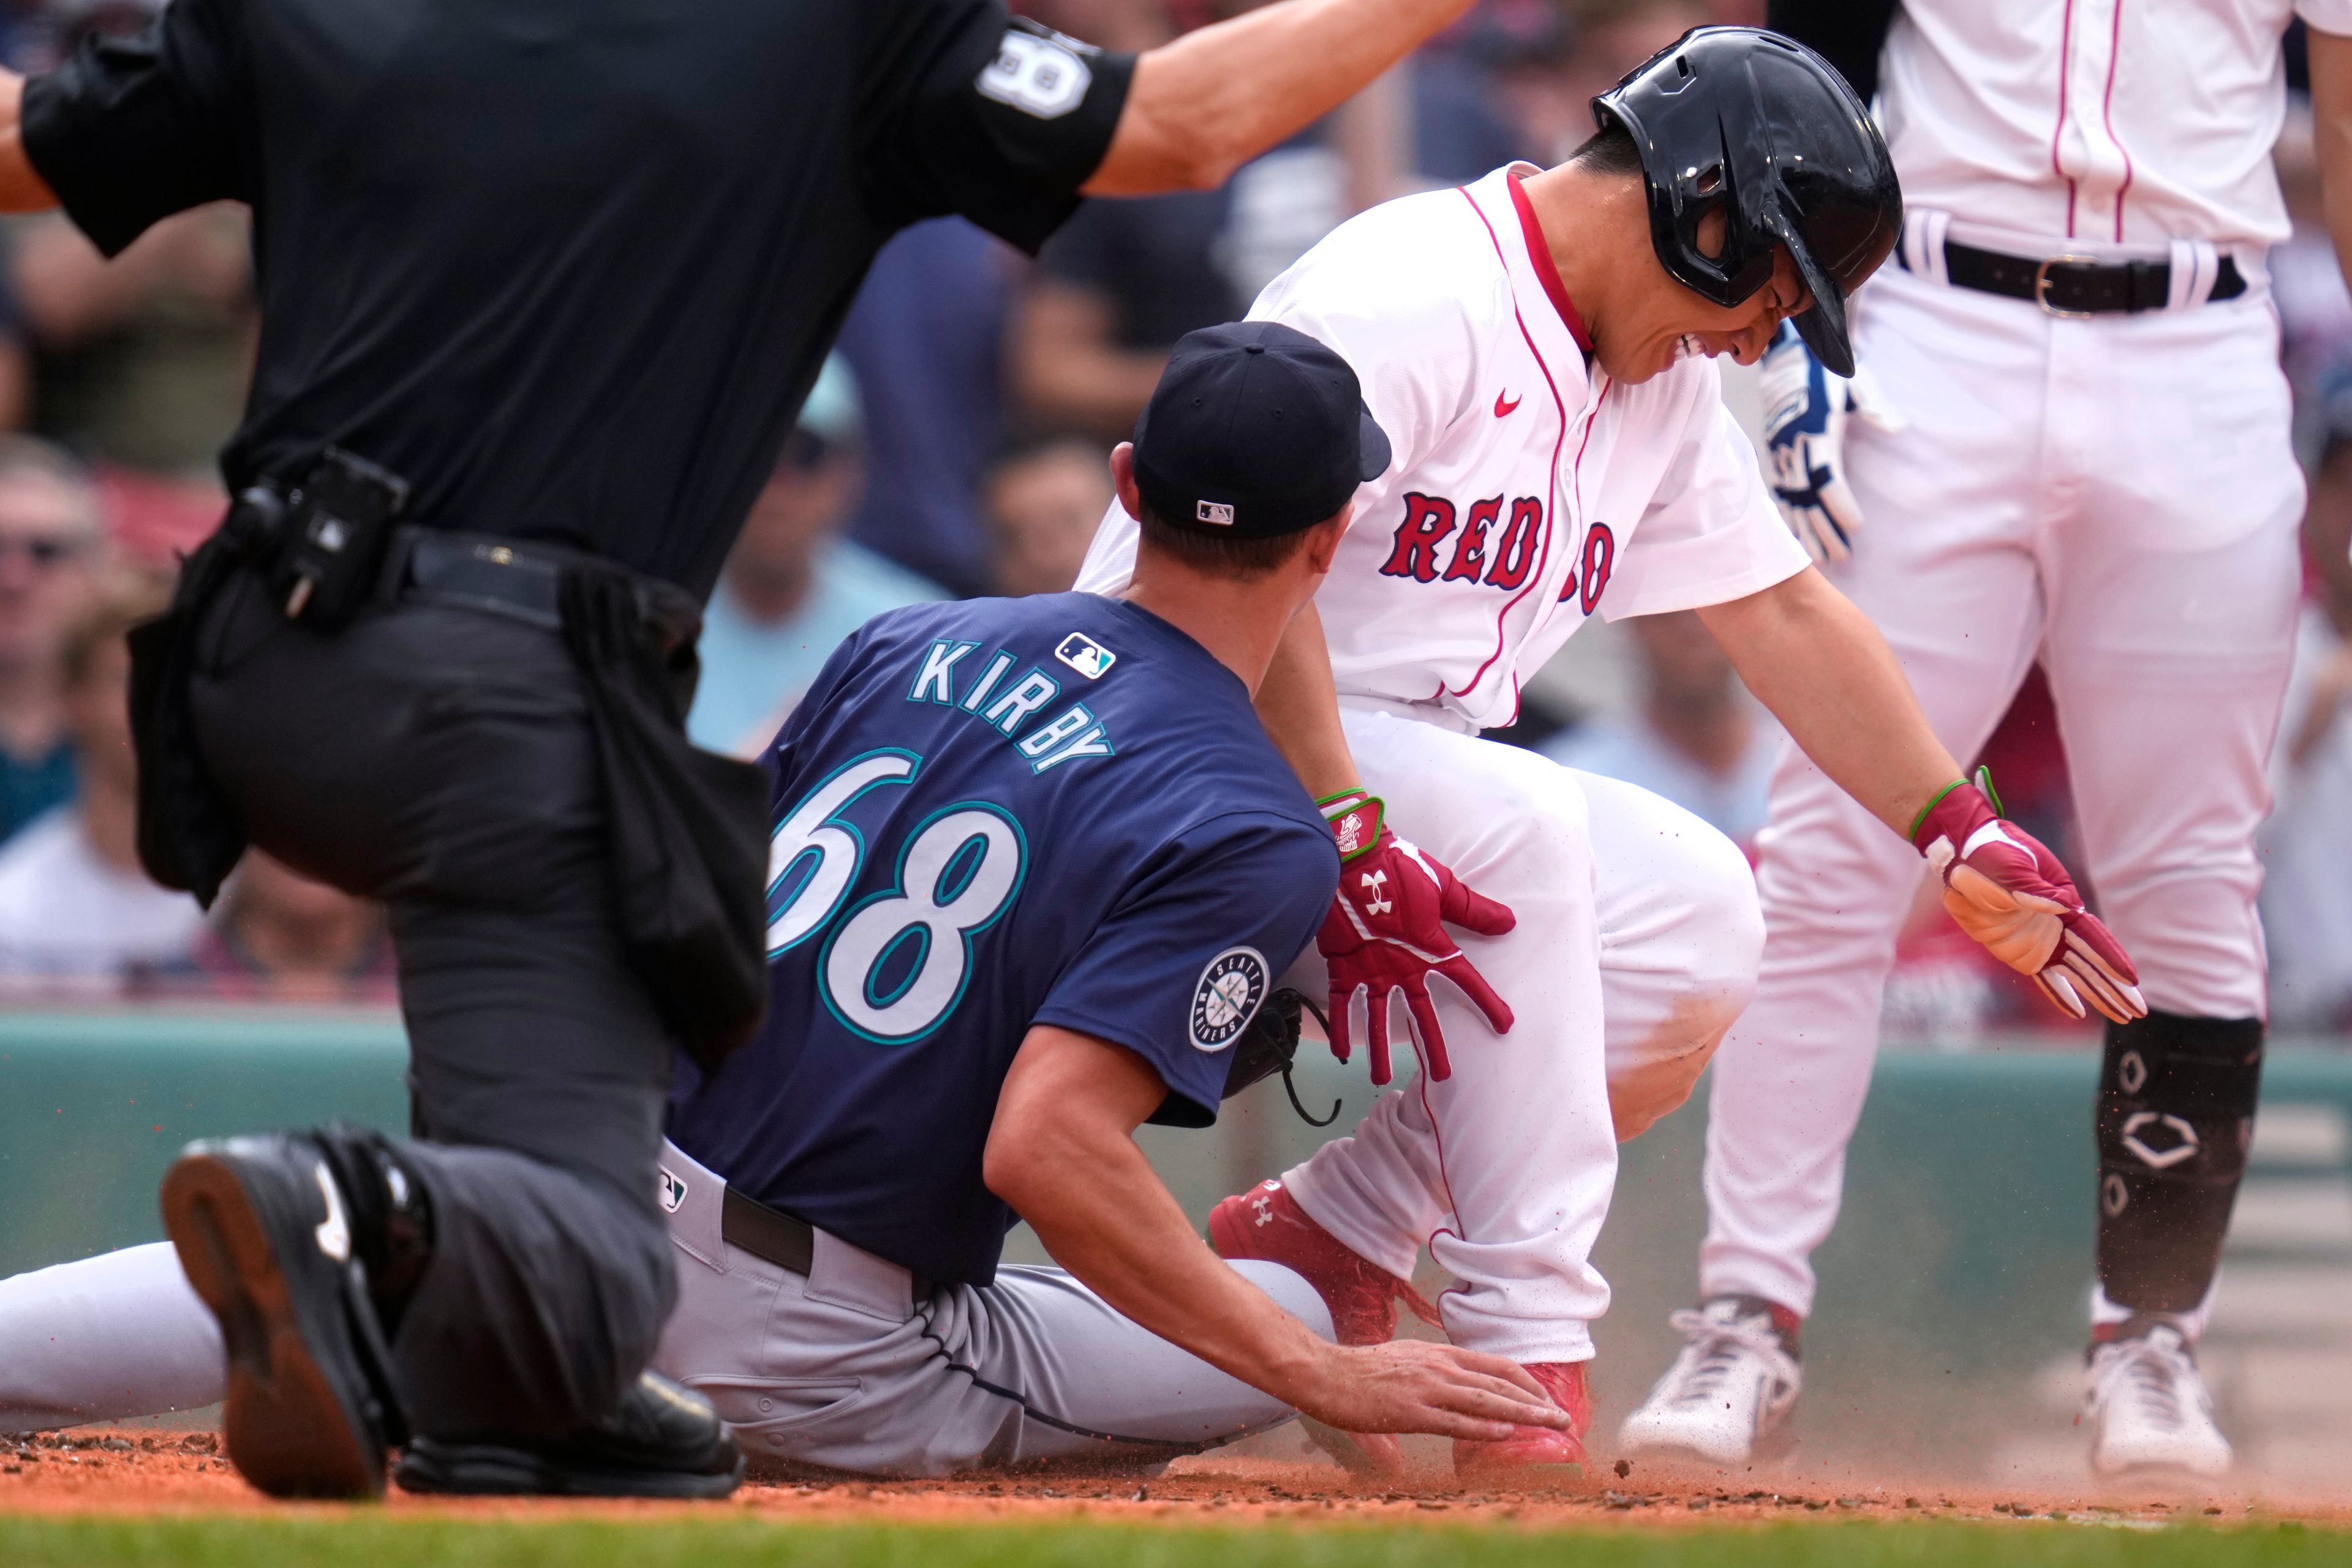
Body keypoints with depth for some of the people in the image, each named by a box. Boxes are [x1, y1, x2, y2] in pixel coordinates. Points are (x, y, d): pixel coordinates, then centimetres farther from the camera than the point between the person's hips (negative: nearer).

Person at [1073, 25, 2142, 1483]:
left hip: (1392, 779, 9)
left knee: (1704, 913, -9)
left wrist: (1962, 830, 20)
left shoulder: (1665, 380, 11)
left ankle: (1329, 1236, 1)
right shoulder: (1420, 291, -21)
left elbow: (1782, 610, 21)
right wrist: (1347, 849, -37)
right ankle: (1530, 1350, -32)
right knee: (1521, 824, -32)